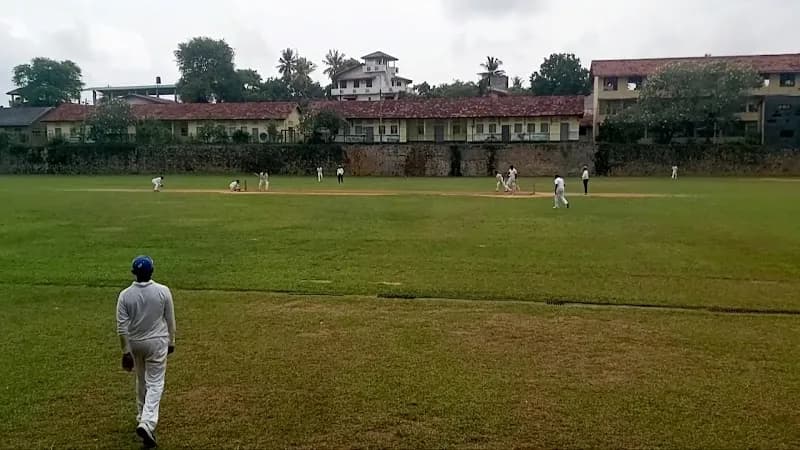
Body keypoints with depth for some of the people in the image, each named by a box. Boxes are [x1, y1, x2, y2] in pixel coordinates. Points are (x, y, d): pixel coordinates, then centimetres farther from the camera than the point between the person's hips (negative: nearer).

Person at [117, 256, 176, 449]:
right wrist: (171, 342, 8)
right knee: (155, 384, 2)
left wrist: (126, 352, -4)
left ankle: (143, 417, 36)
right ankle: (147, 423, -14)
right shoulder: (163, 291, -13)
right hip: (157, 342, -2)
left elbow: (122, 328, -10)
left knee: (141, 381, 22)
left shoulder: (125, 295, -11)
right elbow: (170, 320, -5)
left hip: (135, 343, 2)